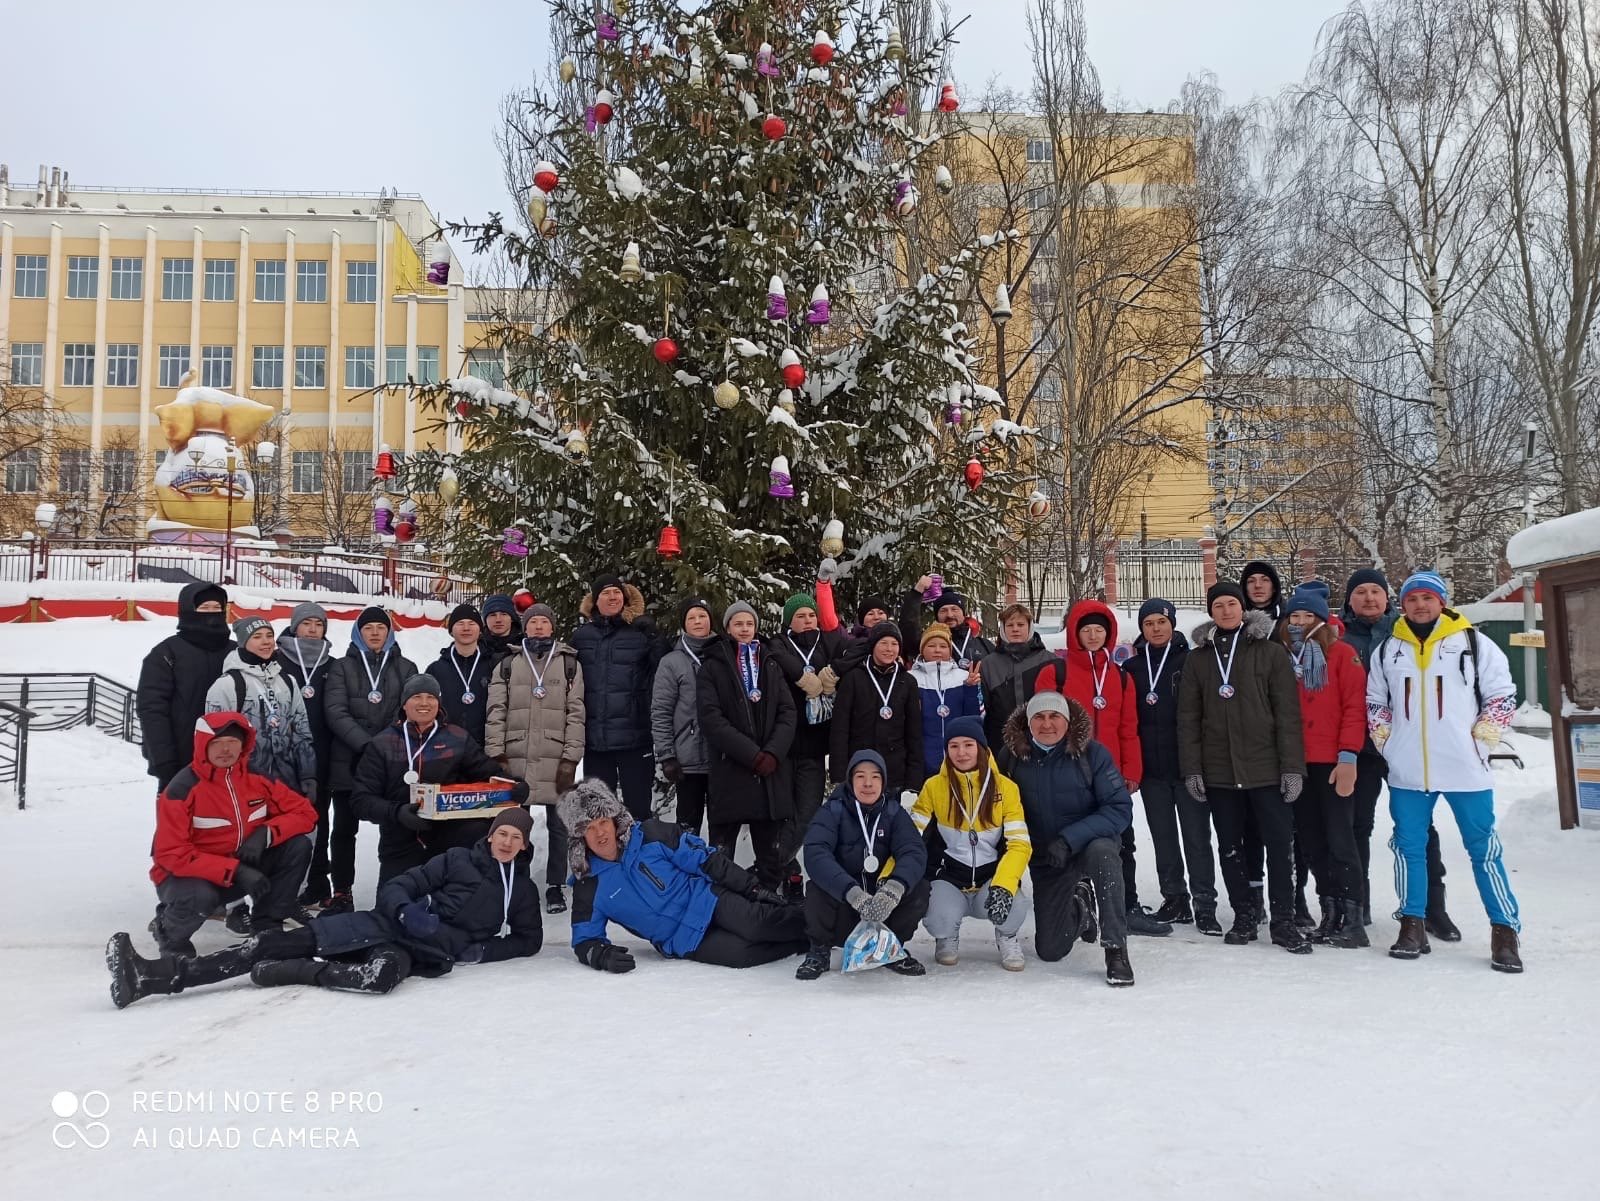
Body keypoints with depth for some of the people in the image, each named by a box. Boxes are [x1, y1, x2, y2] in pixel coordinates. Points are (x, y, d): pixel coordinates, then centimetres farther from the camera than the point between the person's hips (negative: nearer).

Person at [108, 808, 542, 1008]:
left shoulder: (522, 889, 15)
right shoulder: (458, 859, 15)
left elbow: (529, 939, 17)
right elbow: (397, 887, 10)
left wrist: (482, 950, -1)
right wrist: (406, 910, -15)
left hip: (433, 950, -2)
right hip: (389, 923, 2)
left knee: (384, 973, -41)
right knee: (281, 942, -13)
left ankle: (295, 973, -20)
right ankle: (153, 975, -19)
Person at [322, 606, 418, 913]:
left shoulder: (406, 668, 12)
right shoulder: (342, 667, 9)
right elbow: (336, 712, -3)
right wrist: (366, 743, -15)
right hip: (349, 761, 0)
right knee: (343, 828, 3)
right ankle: (341, 893, 11)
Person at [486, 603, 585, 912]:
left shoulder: (569, 664, 6)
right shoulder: (507, 664, 10)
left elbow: (576, 714, 1)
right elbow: (496, 712, 5)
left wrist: (571, 758, -6)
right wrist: (496, 754, -5)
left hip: (556, 758, -1)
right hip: (515, 757, 1)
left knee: (557, 823, 4)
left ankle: (555, 887, 14)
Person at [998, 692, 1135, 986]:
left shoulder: (1091, 753, -17)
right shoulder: (1011, 755, -10)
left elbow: (1120, 808, -20)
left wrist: (1069, 839, -29)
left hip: (1092, 843, -2)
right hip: (1045, 860, 3)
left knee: (1102, 851, -38)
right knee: (1050, 951, 4)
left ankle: (1116, 951, -25)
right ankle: (1079, 906, 38)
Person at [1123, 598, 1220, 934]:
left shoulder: (1191, 661, -3)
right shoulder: (1132, 666, 7)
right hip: (1151, 767, 4)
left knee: (1196, 836, 0)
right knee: (1163, 838, 11)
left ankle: (1204, 905, 5)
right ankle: (1174, 899, 21)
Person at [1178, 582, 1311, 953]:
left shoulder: (1270, 652, 1)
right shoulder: (1198, 658, 8)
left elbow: (1288, 713, -3)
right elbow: (1188, 718, 6)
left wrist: (1292, 766, -8)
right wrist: (1191, 769, -1)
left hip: (1267, 769, -2)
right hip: (1218, 771, 3)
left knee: (1280, 843, -1)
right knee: (1230, 847, 10)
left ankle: (1283, 920, 11)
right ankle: (1243, 916, 22)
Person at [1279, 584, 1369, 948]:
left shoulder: (1342, 654, -2)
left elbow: (1355, 708, -8)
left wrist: (1348, 756, -14)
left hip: (1333, 764, -5)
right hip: (1296, 765, 5)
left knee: (1339, 840, -4)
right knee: (1312, 844, 8)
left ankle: (1352, 919, 1)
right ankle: (1330, 915, 16)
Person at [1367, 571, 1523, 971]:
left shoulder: (1473, 644, 0)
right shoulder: (1387, 651, 9)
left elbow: (1502, 696, 2)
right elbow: (1375, 702, 16)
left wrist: (1480, 740, -3)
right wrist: (1387, 741, 6)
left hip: (1465, 770, -3)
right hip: (1407, 772, 3)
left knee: (1484, 849, 2)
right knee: (1409, 847, 8)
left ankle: (1506, 931, 13)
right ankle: (1412, 926, 19)